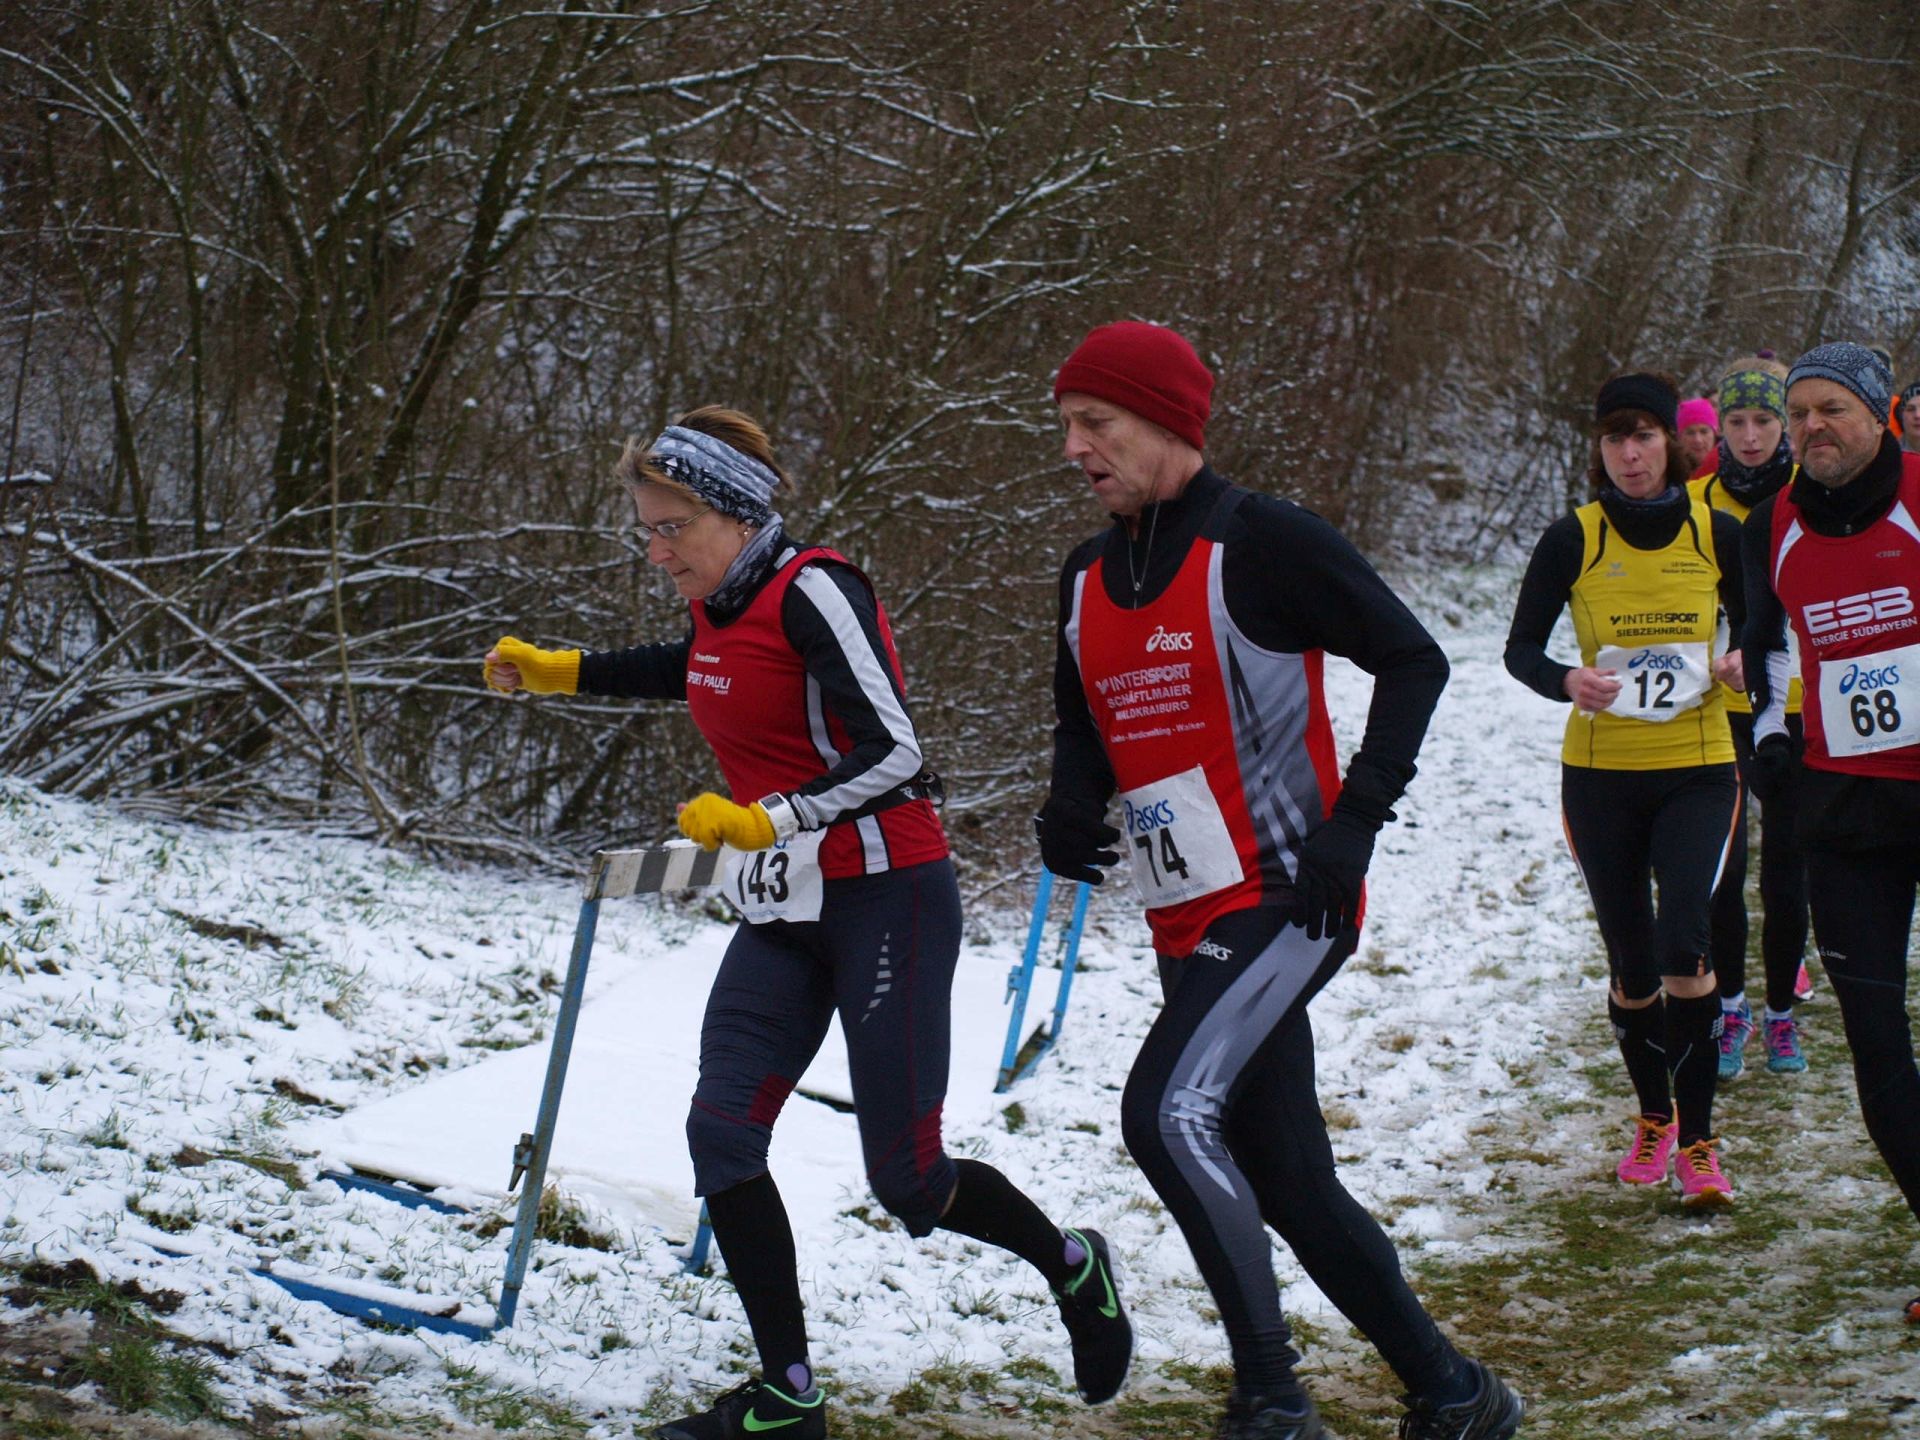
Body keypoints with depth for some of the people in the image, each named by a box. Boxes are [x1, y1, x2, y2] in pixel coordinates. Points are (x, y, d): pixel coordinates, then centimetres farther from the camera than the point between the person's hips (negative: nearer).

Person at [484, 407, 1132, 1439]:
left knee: (907, 1178, -2)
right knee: (722, 1130, -8)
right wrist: (555, 671, 31)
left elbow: (893, 749, -24)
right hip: (783, 916, 8)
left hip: (886, 899, -8)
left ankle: (1072, 1270, 27)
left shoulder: (813, 591, -18)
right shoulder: (721, 607, 7)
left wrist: (767, 819, -32)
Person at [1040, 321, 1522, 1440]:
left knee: (1169, 1110, -25)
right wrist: (1073, 809, 1)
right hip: (1191, 924, 8)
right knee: (1286, 1182, 9)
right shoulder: (1090, 580, 12)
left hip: (1285, 896, -8)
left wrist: (1356, 822, -16)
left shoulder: (1262, 543, -11)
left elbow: (1413, 661, -9)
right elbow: (1087, 729, 24)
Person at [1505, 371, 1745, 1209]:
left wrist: (1742, 661, -12)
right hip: (1600, 773, 1)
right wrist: (1567, 681, -22)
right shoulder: (1574, 539, -4)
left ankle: (1697, 1142, -11)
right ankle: (1653, 1117, 32)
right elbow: (1520, 648, -1)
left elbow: (1759, 628, 11)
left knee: (1683, 943, -19)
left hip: (1697, 771, -1)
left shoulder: (1718, 534, -1)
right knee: (1631, 965, 7)